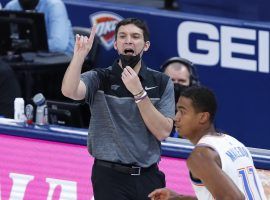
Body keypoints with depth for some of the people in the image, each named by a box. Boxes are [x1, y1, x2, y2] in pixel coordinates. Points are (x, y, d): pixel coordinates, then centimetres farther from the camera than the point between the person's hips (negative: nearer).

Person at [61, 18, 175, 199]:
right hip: (110, 177, -2)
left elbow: (163, 132, -6)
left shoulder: (161, 83, 4)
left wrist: (138, 92, -13)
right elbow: (69, 91, -21)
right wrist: (80, 54, -30)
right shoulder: (99, 79, -1)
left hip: (149, 177, 2)